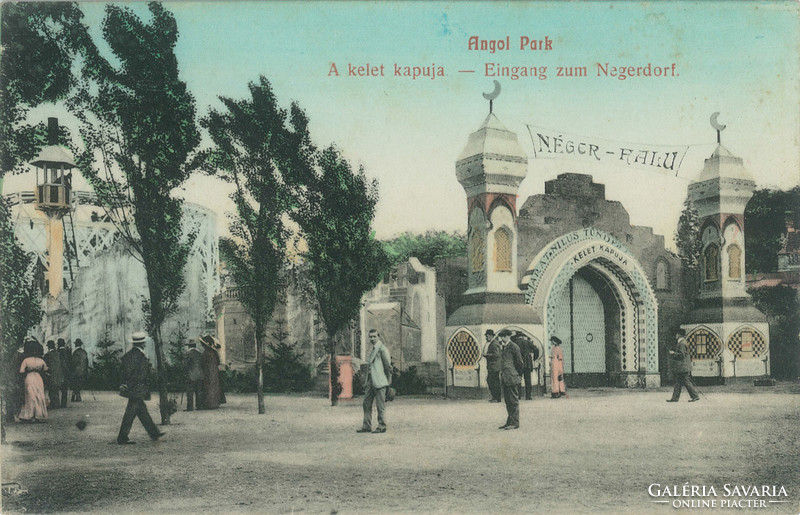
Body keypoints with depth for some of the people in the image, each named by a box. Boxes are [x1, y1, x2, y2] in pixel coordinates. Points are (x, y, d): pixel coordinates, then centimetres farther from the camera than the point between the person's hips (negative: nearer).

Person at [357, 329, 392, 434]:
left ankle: (382, 427, 4)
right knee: (366, 403, 9)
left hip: (379, 382, -9)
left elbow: (388, 366, -10)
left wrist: (388, 381, -7)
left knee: (380, 405, -3)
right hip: (370, 381, 9)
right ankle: (366, 426, 14)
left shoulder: (382, 349, -10)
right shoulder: (373, 349, 18)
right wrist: (366, 380, 17)